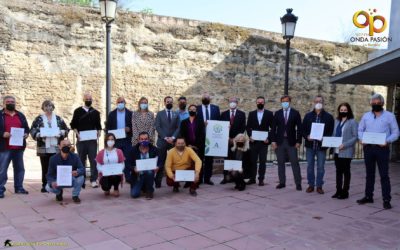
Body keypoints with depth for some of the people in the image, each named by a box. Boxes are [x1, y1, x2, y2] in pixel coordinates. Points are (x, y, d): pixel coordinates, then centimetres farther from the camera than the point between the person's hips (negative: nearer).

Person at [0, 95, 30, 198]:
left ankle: (19, 187, 22)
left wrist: (26, 134, -1)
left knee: (20, 168, 11)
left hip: (18, 147, 5)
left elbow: (26, 128, 19)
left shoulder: (21, 115, 15)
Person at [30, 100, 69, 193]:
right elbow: (32, 131, -1)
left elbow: (66, 130, 11)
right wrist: (39, 135, -18)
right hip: (43, 148, -1)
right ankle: (45, 186, 9)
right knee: (45, 167, 2)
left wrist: (61, 133, -9)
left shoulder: (58, 119, 12)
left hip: (56, 147, 1)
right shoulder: (38, 119, 6)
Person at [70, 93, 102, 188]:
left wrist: (98, 134, -5)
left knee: (93, 160, -4)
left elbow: (98, 126, 13)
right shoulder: (78, 111, 6)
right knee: (81, 160, 5)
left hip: (92, 140, 1)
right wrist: (77, 134, -8)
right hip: (81, 139, -1)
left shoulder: (95, 112, 11)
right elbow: (73, 125, 6)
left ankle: (94, 180, -1)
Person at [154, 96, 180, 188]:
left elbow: (178, 128, 6)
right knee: (161, 162, -3)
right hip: (162, 141, -2)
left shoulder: (176, 114, 12)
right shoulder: (159, 114, 7)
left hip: (173, 141, 2)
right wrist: (165, 138, -11)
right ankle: (158, 182, 1)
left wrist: (173, 137, -9)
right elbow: (158, 127, -2)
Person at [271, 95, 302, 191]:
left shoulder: (295, 113, 3)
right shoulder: (277, 113, 7)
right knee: (280, 163, 6)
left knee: (295, 163, -1)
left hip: (291, 142, -2)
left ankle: (298, 183, 4)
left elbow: (299, 128, 1)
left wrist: (298, 141, -6)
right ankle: (282, 182, 15)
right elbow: (274, 128, 6)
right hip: (279, 141, 2)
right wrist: (273, 141, -2)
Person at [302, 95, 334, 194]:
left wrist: (324, 138, -16)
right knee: (310, 166, 7)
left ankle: (319, 186, 14)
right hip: (310, 145, 2)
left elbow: (331, 131, 1)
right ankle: (311, 185, 18)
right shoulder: (308, 115, 8)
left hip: (322, 145, -2)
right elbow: (303, 129, 8)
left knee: (320, 167, 4)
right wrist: (307, 136, -11)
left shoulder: (328, 117, 3)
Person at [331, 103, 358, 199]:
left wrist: (344, 145, -20)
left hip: (346, 151, -5)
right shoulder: (337, 121, 13)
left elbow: (355, 137, -10)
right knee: (338, 171, 10)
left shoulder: (352, 122, -6)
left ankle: (345, 192, 12)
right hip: (337, 151, 6)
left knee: (346, 171, 4)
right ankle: (338, 190, 18)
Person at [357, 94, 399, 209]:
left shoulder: (389, 116, 2)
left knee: (384, 175, -3)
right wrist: (361, 139, -5)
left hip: (382, 148, -3)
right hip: (368, 148, 3)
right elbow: (360, 129, 15)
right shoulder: (366, 116, 10)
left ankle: (386, 200, 2)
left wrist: (387, 141, -16)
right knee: (369, 174, 12)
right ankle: (368, 196, 22)